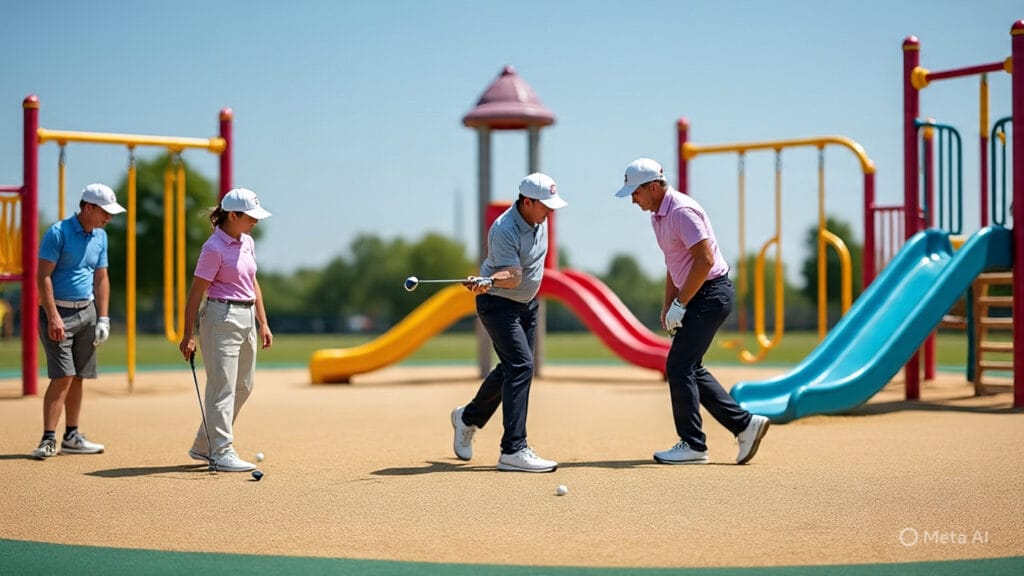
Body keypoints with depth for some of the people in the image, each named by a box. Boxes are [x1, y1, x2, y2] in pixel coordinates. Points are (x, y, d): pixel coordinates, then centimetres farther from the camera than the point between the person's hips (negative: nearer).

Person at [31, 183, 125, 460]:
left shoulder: (100, 236, 9)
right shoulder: (58, 233, -12)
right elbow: (43, 276, -15)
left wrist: (103, 318, 8)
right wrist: (53, 317, -20)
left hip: (87, 311, 7)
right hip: (59, 311, -7)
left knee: (78, 377, 8)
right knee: (63, 376, -13)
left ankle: (71, 437, 15)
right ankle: (49, 440, -10)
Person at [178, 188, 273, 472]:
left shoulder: (247, 243, 11)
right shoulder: (214, 248, -13)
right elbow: (196, 293, -12)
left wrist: (263, 323, 16)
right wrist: (187, 336, -13)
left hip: (247, 318, 9)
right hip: (222, 318, -9)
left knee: (243, 387, 12)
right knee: (223, 387, -6)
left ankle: (203, 446, 22)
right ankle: (222, 452, -2)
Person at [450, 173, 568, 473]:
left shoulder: (540, 220, -1)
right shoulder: (504, 230, -26)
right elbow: (512, 275, -32)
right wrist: (488, 282, -50)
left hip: (527, 303, 9)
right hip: (498, 303, -9)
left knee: (513, 367, 16)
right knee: (520, 365, -19)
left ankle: (468, 418, 39)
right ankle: (513, 451, -20)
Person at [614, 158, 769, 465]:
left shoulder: (681, 211, -19)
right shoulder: (658, 216, 13)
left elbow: (705, 259, -24)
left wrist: (680, 304, -20)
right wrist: (668, 305, 15)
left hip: (711, 293, -10)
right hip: (699, 297, 10)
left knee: (679, 366, -9)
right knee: (688, 368, 10)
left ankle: (693, 445, -1)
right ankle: (745, 423, 15)